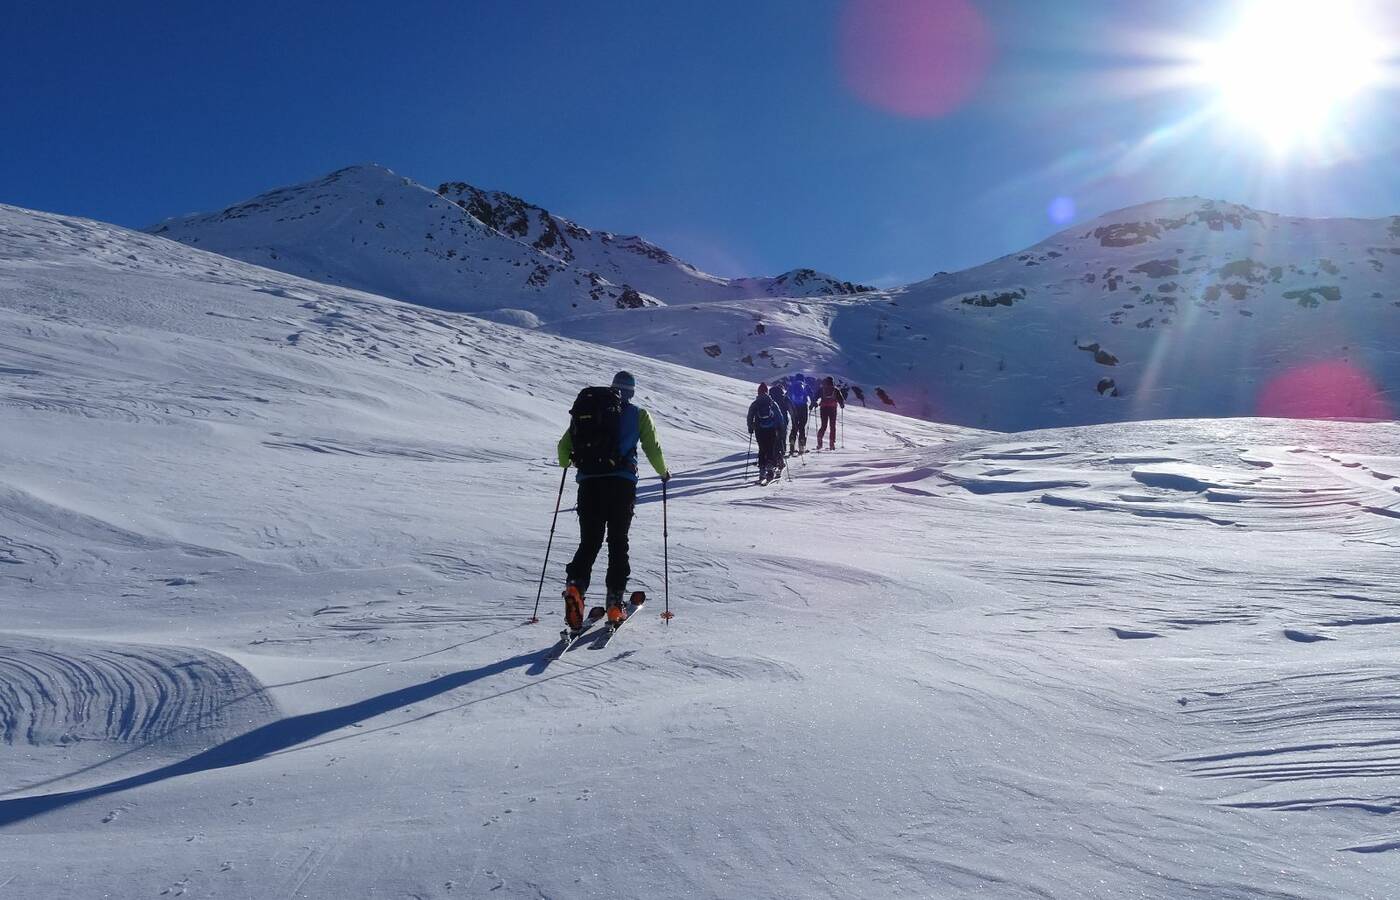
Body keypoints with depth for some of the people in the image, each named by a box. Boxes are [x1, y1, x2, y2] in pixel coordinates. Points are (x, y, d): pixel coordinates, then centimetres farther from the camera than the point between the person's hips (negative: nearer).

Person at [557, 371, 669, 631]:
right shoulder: (639, 415, 10)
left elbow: (564, 446, 14)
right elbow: (653, 449, 6)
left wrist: (565, 463, 36)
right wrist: (663, 472, 25)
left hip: (589, 481, 2)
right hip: (622, 483, -1)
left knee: (589, 541, 6)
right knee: (618, 543, 7)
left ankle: (576, 585, -19)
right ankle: (615, 602, 2)